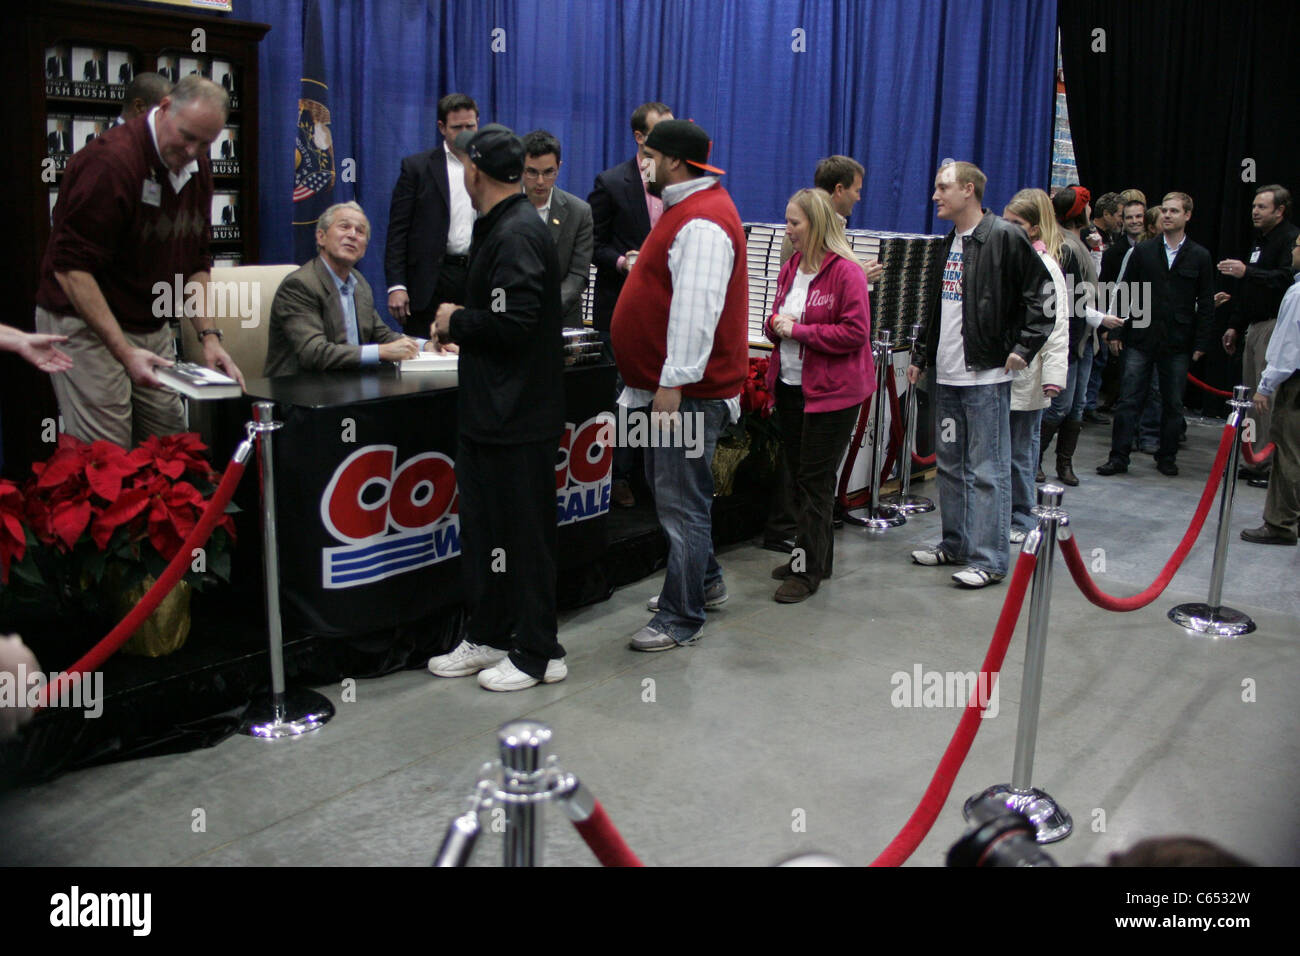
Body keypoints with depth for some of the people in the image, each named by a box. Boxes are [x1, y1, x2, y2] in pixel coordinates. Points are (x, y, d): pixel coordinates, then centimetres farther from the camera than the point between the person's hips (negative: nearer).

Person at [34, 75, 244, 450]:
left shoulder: (196, 166, 6)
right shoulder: (110, 162, -19)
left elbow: (195, 261, 13)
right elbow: (71, 268, -21)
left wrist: (209, 335, 2)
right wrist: (124, 352, -26)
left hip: (152, 327, 8)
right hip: (85, 324, -7)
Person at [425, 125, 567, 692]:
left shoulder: (516, 235, -17)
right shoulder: (500, 227, 15)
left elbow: (511, 324, -25)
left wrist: (456, 322, -10)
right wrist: (462, 323, 9)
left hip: (517, 416, -10)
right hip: (489, 410, 11)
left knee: (522, 533, 0)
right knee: (482, 527, 17)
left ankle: (537, 654, 12)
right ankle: (487, 638, 30)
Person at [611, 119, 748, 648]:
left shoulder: (702, 224, -19)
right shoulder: (687, 209, 16)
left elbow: (696, 307, -27)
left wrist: (673, 383, -28)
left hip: (689, 391, -11)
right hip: (671, 385, 11)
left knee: (681, 502, -4)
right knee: (671, 489, 21)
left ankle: (681, 618, 5)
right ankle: (704, 581, 37)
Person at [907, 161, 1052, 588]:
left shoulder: (1004, 236, -10)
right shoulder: (949, 243, 16)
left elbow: (1045, 294, -10)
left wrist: (1024, 347, -13)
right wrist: (922, 356, 22)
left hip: (987, 375, -8)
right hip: (949, 374, 8)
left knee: (988, 470, -4)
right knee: (951, 465, 14)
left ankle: (989, 558, 2)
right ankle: (956, 543, 26)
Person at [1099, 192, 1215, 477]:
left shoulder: (1200, 256, 4)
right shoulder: (1143, 251, 6)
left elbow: (1206, 304, 5)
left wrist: (1201, 343, -1)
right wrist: (1117, 332, 0)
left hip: (1178, 344, 0)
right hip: (1140, 339, 0)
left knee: (1173, 404, 8)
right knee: (1129, 400, -2)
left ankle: (1167, 457, 21)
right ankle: (1118, 457, 4)